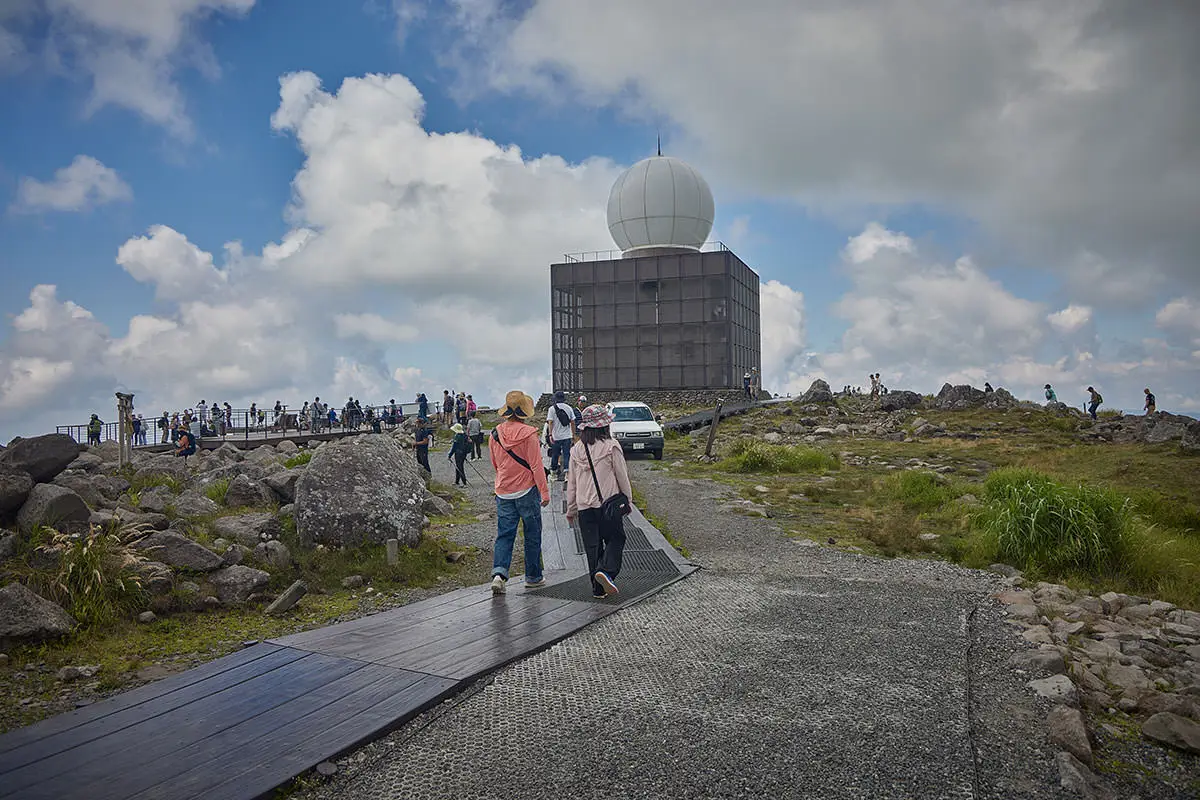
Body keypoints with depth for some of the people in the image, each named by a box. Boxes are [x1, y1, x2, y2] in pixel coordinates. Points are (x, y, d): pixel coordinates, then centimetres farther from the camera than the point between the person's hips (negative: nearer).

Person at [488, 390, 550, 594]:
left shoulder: (495, 434, 1)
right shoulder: (528, 433, -15)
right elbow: (536, 465, -14)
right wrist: (545, 492, -9)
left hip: (503, 492, 4)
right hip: (527, 490, -4)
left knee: (504, 534, 7)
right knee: (532, 535, 10)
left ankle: (499, 572, -11)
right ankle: (533, 576, 18)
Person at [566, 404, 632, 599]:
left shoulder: (577, 449, 4)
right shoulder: (611, 446, -8)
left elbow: (571, 482, 9)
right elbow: (622, 476, -3)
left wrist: (571, 509, 16)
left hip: (584, 506, 4)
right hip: (608, 503, -4)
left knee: (592, 546, 10)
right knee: (615, 539, 10)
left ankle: (598, 588, 12)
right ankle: (606, 571, -14)